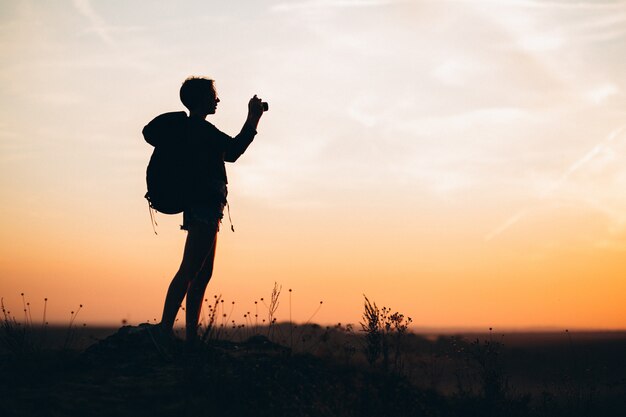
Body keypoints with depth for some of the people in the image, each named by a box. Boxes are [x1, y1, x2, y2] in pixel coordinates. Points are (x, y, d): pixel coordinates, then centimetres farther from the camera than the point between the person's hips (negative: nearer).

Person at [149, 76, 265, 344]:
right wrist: (253, 118, -6)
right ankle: (165, 329, -18)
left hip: (201, 209, 11)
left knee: (203, 273, 10)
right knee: (190, 271, -14)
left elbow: (229, 153, 30)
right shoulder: (199, 128, -11)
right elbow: (234, 149, -15)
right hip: (204, 208, -11)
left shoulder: (192, 129, 22)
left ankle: (191, 335, 11)